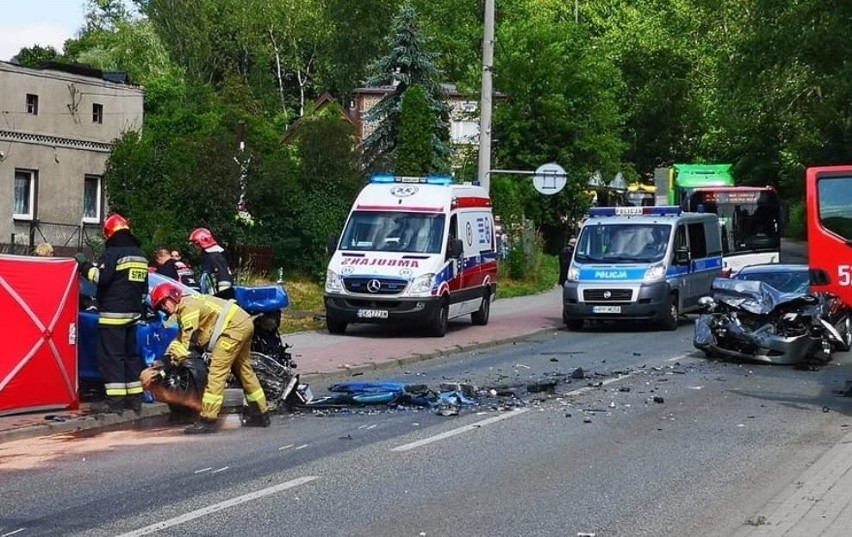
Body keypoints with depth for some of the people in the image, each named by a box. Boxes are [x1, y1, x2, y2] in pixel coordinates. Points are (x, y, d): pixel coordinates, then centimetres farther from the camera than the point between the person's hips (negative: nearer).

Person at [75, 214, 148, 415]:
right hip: (133, 313, 8)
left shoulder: (112, 253, -11)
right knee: (131, 354, 14)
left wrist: (84, 265, -7)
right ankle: (134, 398, 14)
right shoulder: (141, 255, 16)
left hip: (113, 313, -8)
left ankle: (115, 399, -13)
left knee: (111, 355, -7)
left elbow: (101, 277, -19)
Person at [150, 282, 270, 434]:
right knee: (245, 371, 20)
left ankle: (208, 421, -16)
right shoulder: (183, 310, 21)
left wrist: (176, 357, -13)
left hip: (233, 326, -11)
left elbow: (190, 339, -17)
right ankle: (261, 414, 29)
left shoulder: (187, 305, -11)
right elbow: (183, 337, 19)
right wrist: (171, 352, 3)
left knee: (217, 372, -13)